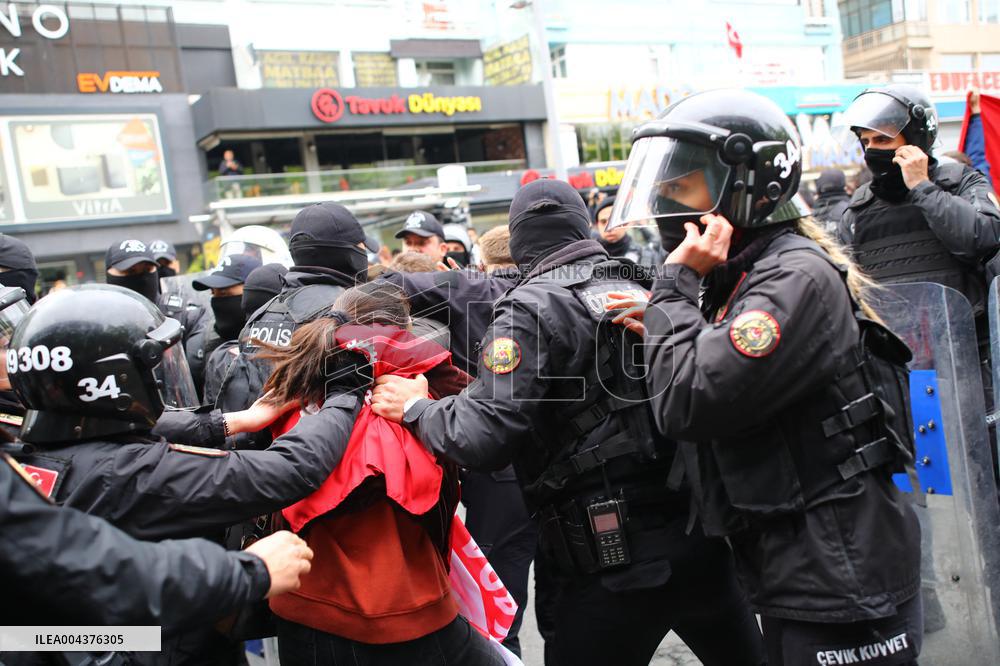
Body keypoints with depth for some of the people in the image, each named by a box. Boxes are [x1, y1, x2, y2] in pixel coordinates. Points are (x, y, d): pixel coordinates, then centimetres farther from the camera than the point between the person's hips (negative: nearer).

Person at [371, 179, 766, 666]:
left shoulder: (529, 309, -10)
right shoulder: (641, 291, 6)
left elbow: (488, 435, -19)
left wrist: (417, 409, -4)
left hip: (617, 560, -6)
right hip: (699, 535, 6)